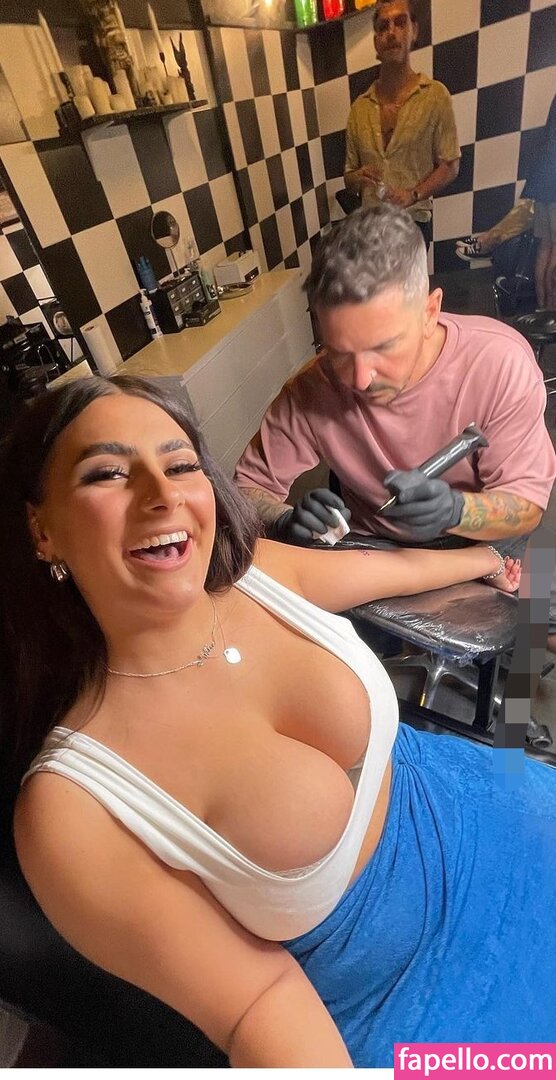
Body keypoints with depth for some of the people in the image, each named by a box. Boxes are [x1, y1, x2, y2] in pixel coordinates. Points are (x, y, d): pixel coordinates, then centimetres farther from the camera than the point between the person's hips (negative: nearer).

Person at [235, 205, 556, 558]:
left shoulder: (501, 362, -21)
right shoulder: (311, 393, -20)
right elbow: (251, 484, -10)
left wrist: (454, 510, -36)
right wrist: (288, 522, -31)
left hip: (479, 543, 1)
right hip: (372, 550, 0)